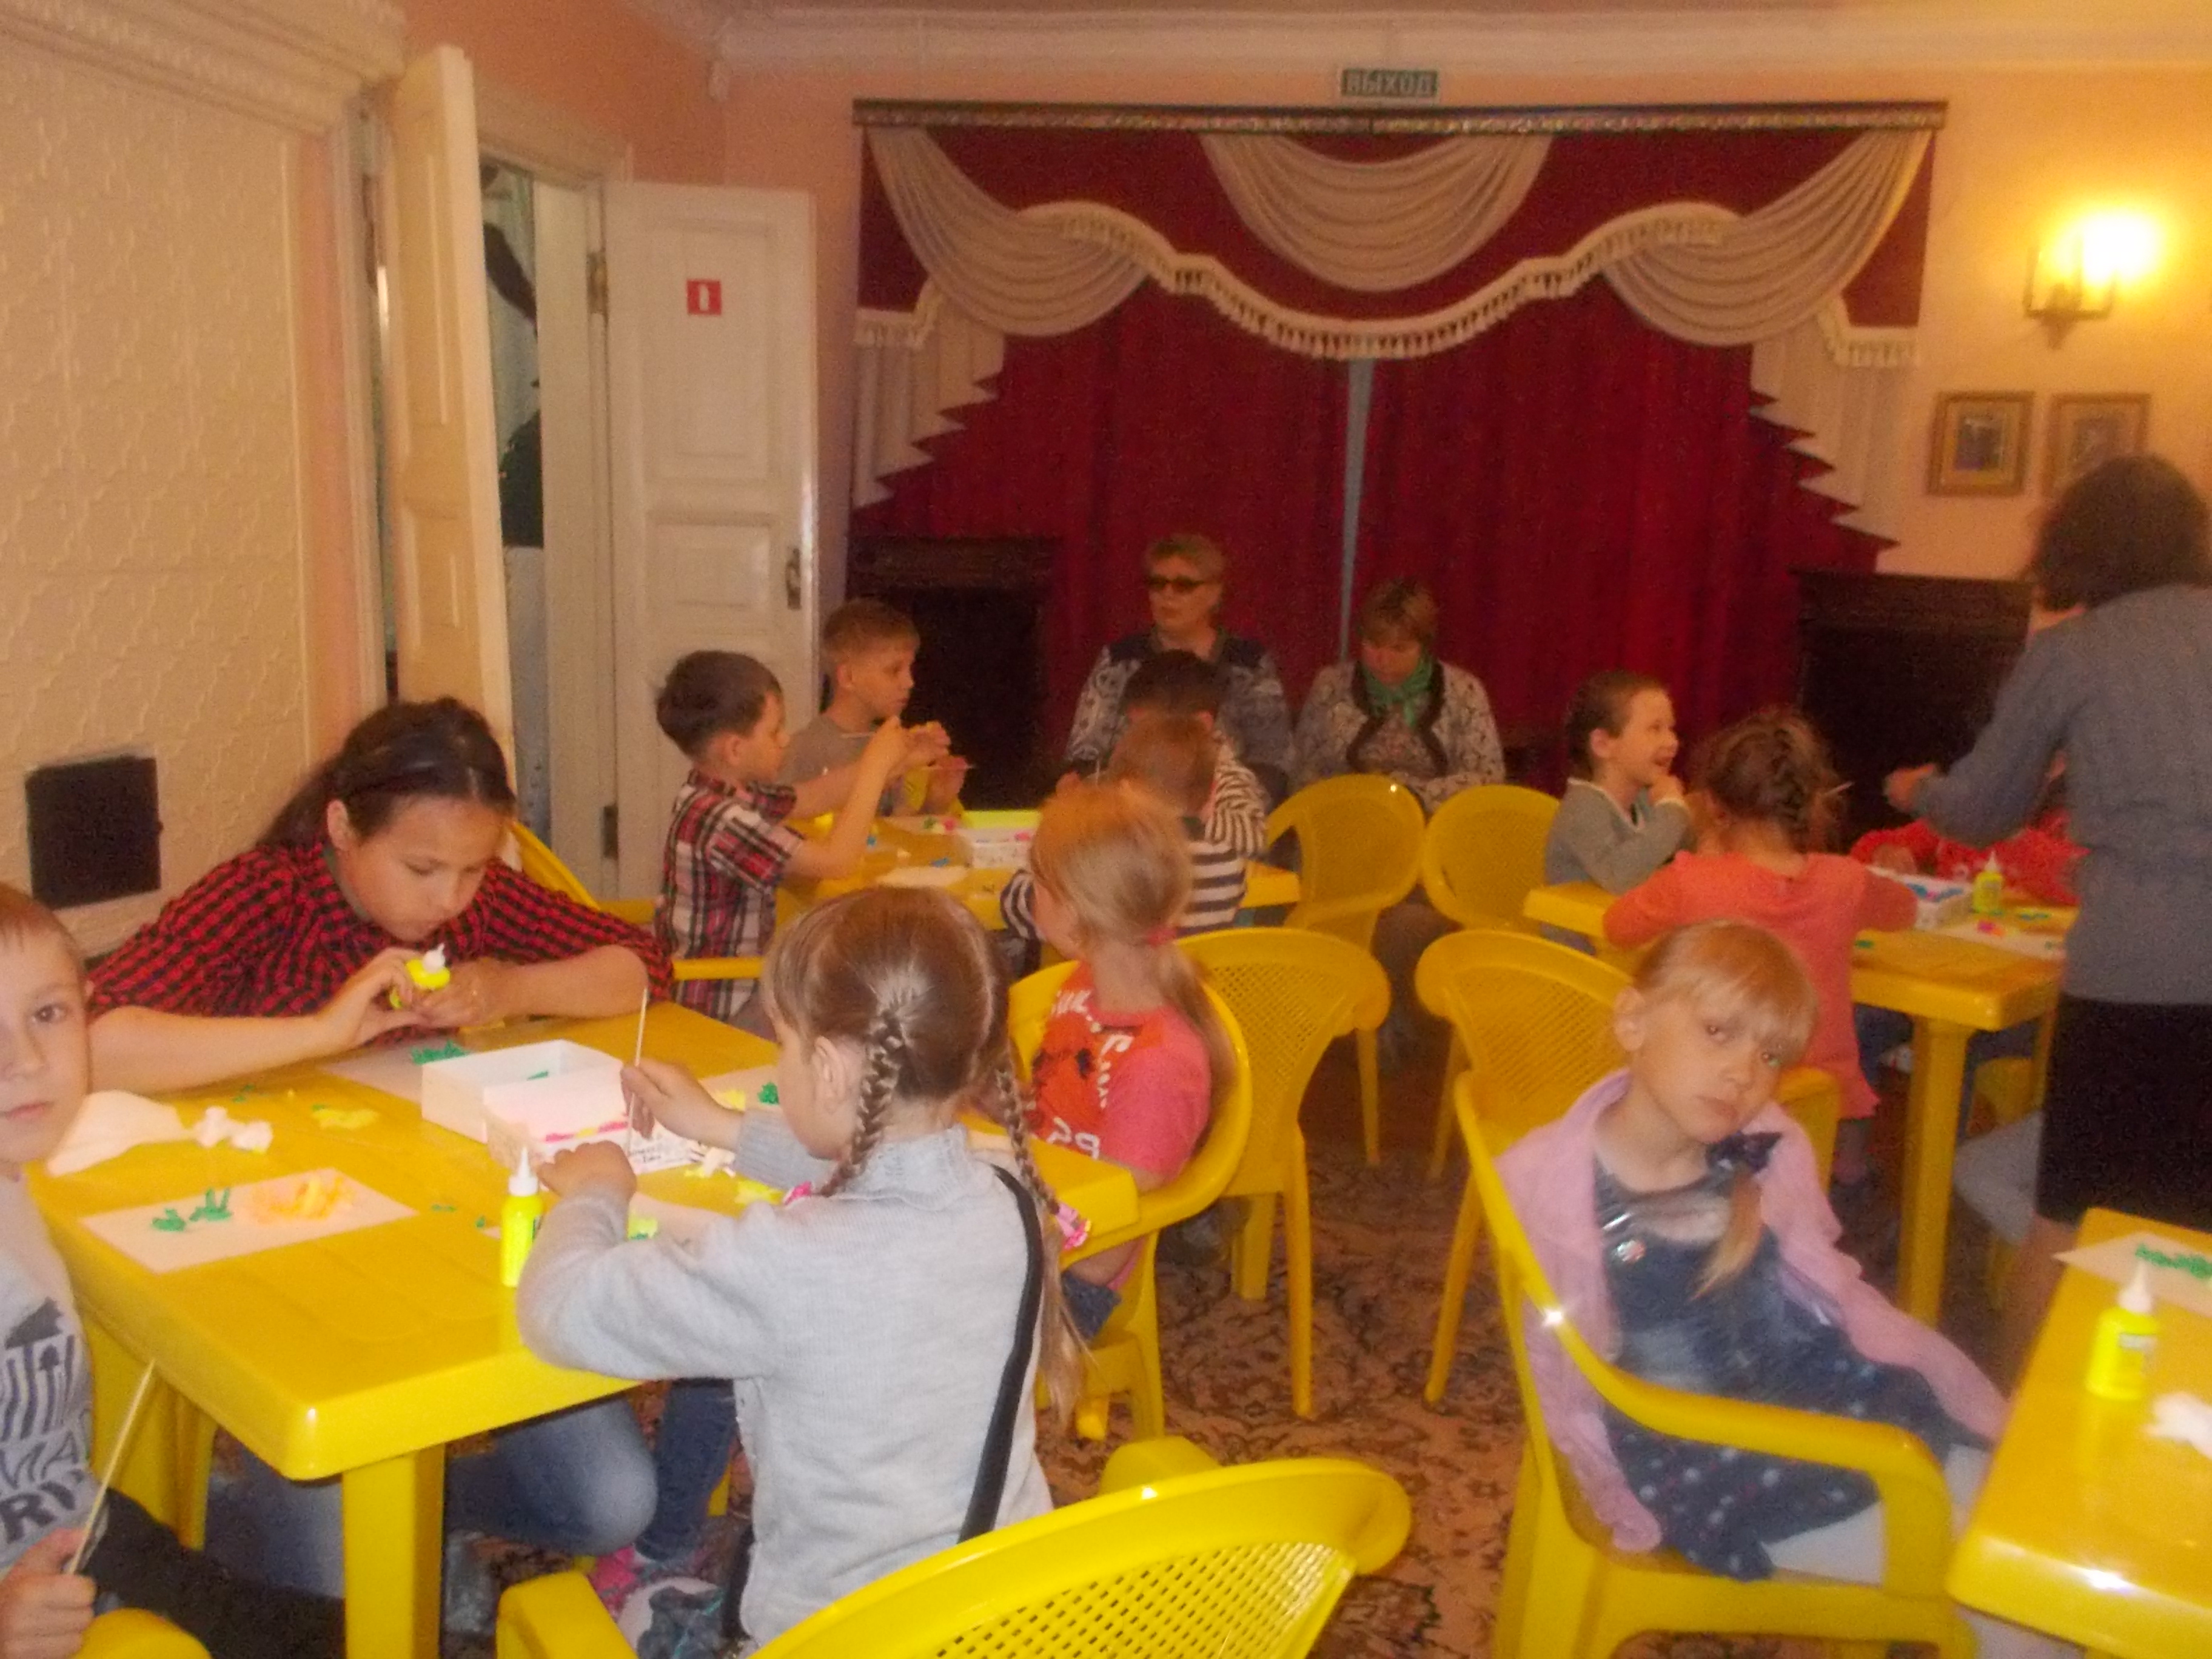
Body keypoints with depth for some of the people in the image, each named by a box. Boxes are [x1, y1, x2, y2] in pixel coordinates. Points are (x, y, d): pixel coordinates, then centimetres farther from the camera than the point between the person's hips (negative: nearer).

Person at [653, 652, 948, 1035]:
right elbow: (835, 860, -31)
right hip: (717, 1011, -9)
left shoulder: (731, 792, 2)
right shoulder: (721, 820, -28)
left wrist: (896, 761, 7)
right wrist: (876, 764, -21)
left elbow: (813, 797, 17)